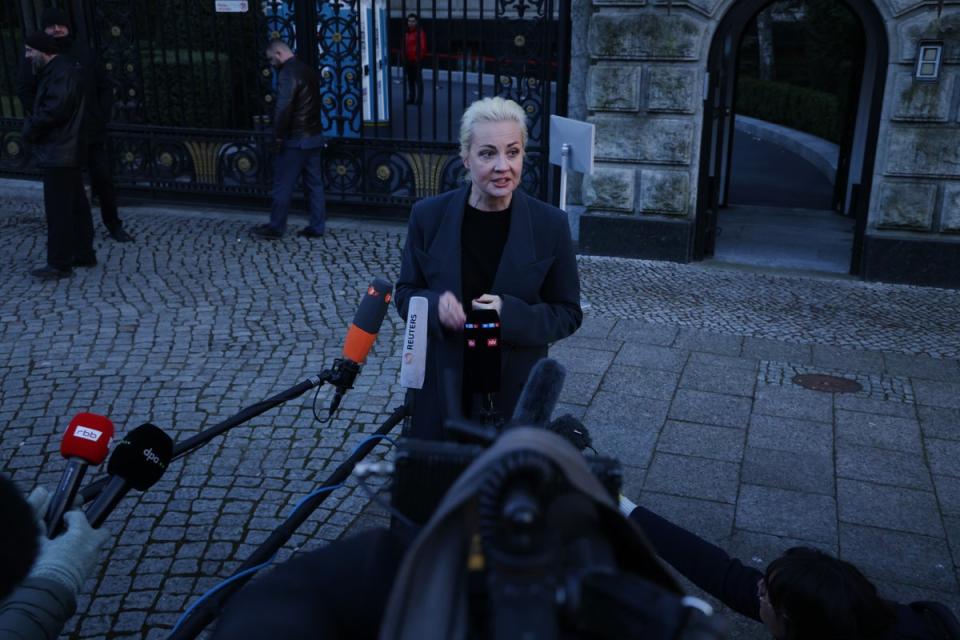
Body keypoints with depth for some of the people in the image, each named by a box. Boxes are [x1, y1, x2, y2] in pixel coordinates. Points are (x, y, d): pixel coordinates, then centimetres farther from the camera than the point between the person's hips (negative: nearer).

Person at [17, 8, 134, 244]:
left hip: (92, 131, 2)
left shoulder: (83, 51, 7)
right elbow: (24, 89, -1)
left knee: (103, 178, 6)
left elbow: (105, 87, 11)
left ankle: (114, 225, 18)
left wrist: (102, 116, 0)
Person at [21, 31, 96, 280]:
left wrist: (29, 129, -11)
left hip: (59, 154, -11)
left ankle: (59, 264, -2)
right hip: (65, 153, 11)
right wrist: (32, 126, 5)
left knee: (58, 209, -6)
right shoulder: (55, 71, 18)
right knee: (76, 206, 14)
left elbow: (54, 110, -24)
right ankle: (83, 253, 22)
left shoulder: (62, 72, -15)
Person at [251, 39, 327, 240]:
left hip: (295, 140, -9)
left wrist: (278, 136, -15)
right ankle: (316, 227, 13)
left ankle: (276, 227, 9)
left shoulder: (288, 73, -14)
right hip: (314, 137, 9)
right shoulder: (308, 71, 13)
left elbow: (284, 108, -22)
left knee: (283, 185, 1)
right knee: (314, 184, 9)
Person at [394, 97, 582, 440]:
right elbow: (405, 292, 5)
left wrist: (511, 315, -20)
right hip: (442, 386, 1)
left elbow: (568, 312, -2)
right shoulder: (428, 216, -5)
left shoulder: (550, 224, -7)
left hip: (517, 390, -1)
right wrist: (435, 305, -18)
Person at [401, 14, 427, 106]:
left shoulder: (420, 33, -9)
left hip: (416, 60, -7)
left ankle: (419, 99, -1)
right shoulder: (406, 33, 13)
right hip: (408, 60, 7)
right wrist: (403, 56, 13)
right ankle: (411, 98, 21)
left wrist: (419, 57, -17)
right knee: (410, 79, 13)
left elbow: (422, 47, -13)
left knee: (418, 79, -4)